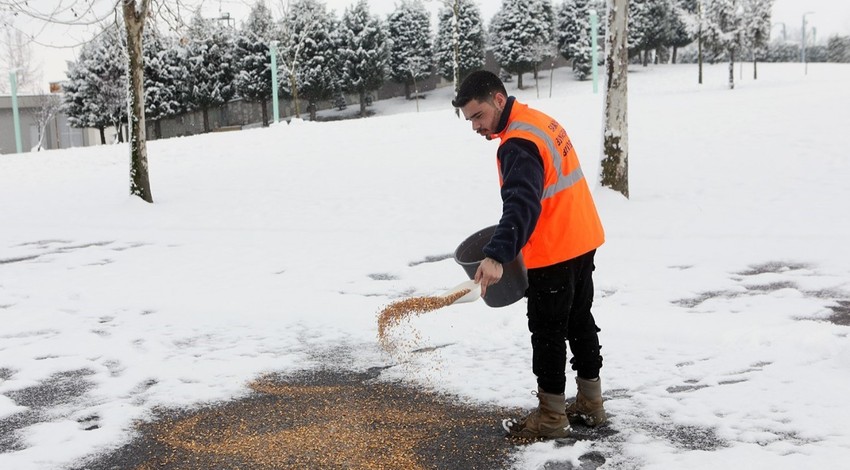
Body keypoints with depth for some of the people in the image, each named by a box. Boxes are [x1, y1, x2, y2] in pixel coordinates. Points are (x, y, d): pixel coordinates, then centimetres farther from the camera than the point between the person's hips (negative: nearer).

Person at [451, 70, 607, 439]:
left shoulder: (518, 144, -22)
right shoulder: (539, 120, 10)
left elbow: (522, 204, -35)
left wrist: (496, 256, -45)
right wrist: (508, 241, 17)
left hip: (554, 253, -10)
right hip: (582, 241, 10)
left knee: (548, 332, 2)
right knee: (579, 321, 19)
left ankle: (551, 417, 14)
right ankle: (590, 404, 31)